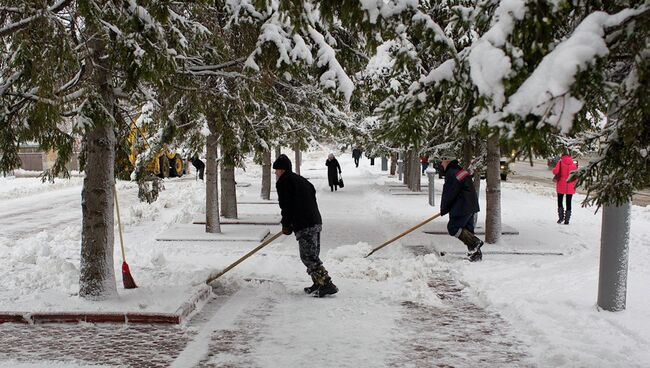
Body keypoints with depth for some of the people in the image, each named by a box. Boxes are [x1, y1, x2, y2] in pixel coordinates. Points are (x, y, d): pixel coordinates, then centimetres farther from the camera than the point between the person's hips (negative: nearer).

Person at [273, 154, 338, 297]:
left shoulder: (283, 182, -5)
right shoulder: (301, 179, 22)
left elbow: (286, 205, -11)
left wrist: (286, 225, 3)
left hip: (304, 226, -9)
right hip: (316, 221, 9)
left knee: (309, 257, -7)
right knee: (312, 255, 16)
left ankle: (327, 284, -12)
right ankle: (319, 284, 19)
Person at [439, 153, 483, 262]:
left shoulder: (451, 174, -15)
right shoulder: (462, 171, 17)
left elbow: (448, 194, -13)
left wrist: (443, 209, 1)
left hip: (462, 207, -10)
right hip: (471, 206, 10)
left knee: (453, 227, -6)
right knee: (467, 229, 12)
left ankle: (475, 242, -11)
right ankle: (476, 253, 10)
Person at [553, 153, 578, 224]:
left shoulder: (560, 162, -6)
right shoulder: (574, 164, 1)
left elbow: (555, 171, -14)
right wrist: (574, 184, 15)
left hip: (561, 185, -2)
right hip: (570, 187, 2)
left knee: (560, 201, 12)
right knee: (568, 203, 7)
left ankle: (561, 217, 0)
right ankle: (567, 219, 6)